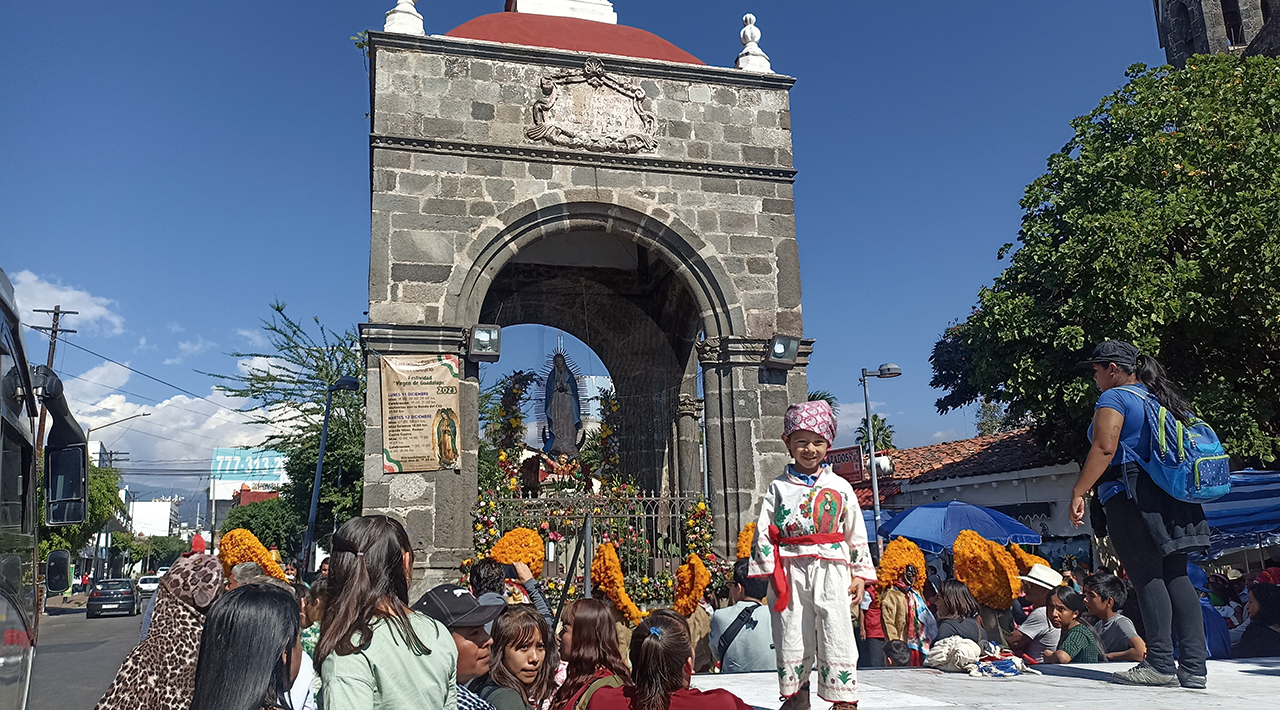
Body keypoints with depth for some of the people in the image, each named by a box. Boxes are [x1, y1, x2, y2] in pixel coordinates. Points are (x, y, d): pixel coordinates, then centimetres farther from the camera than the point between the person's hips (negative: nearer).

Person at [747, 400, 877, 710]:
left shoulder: (839, 487, 7)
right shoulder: (778, 488, 5)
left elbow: (857, 534, 8)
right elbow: (763, 531, 3)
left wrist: (860, 574, 5)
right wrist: (768, 571, -5)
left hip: (831, 568, 0)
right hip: (791, 570, 1)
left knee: (836, 632, -2)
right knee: (791, 633, 6)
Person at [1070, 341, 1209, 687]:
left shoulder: (1114, 398, -6)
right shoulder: (1160, 397, 19)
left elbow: (1104, 449, -18)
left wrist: (1078, 493, -16)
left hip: (1128, 496, -8)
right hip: (1171, 498, 8)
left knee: (1146, 577, -7)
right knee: (1176, 576, 6)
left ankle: (1161, 663, -7)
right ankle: (1194, 665, 4)